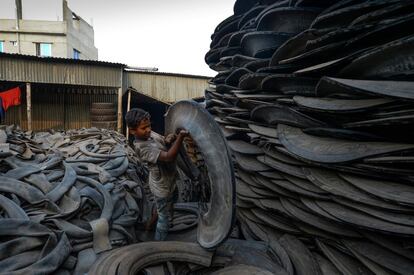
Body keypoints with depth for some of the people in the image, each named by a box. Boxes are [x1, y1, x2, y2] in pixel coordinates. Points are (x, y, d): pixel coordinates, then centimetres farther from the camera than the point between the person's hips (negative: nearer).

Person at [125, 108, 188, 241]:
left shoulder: (149, 134, -8)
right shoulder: (142, 147, -33)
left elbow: (164, 141, 6)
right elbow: (168, 157, -42)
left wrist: (167, 140, -20)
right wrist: (181, 136, -50)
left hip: (165, 181, 8)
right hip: (163, 187, -8)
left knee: (161, 210, 33)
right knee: (165, 218, 12)